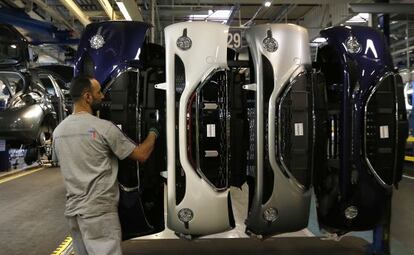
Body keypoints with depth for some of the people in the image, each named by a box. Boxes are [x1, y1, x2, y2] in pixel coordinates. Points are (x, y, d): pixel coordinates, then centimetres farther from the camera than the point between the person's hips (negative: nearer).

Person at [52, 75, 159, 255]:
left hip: (72, 210, 7)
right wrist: (153, 133, 8)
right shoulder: (103, 127, -14)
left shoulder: (58, 131, 5)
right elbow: (141, 155, -9)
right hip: (99, 211, -7)